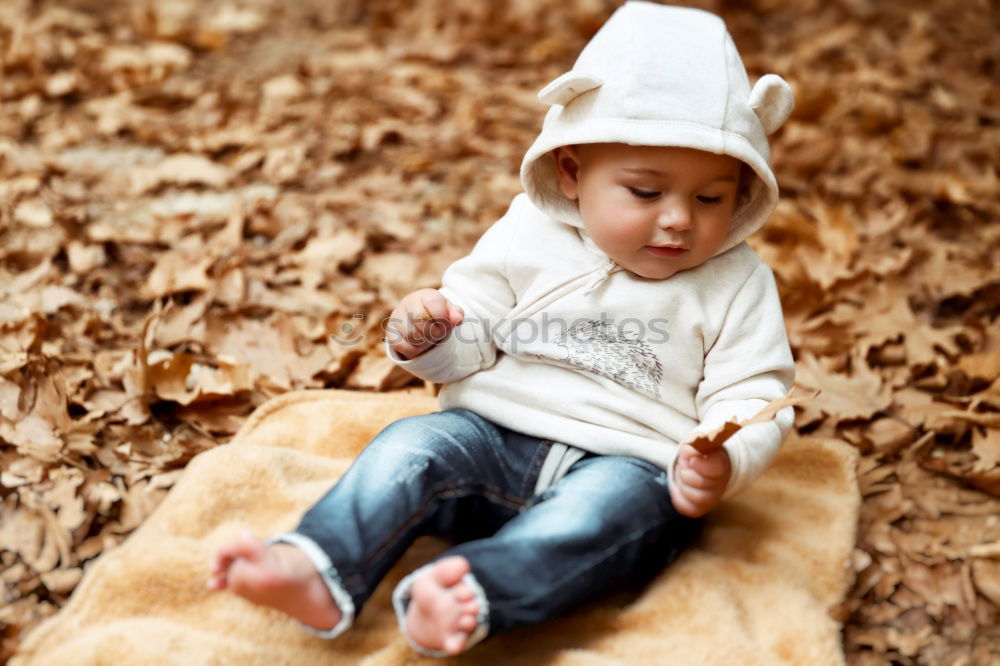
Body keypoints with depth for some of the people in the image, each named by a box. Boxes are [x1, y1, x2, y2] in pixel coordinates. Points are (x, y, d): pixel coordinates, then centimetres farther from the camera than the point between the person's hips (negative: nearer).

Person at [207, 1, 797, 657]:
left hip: (625, 462, -2)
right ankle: (322, 572, -43)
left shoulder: (738, 284, 4)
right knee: (413, 445, -24)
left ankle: (469, 601, -57)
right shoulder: (529, 235, 7)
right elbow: (470, 351, 12)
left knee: (612, 505, -36)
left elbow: (752, 397, -1)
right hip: (496, 436, 3)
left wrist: (723, 463, -24)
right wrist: (430, 338, -13)